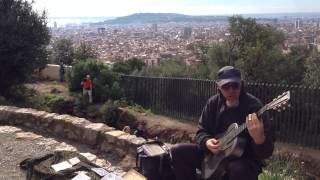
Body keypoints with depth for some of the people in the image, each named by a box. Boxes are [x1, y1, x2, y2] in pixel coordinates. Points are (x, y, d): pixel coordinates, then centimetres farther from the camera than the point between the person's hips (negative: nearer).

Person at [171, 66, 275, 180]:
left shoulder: (254, 106, -18)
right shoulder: (213, 103, -1)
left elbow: (267, 152, -23)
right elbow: (201, 131, 7)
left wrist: (259, 138, -47)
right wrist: (207, 142, -17)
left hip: (243, 160, -5)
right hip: (214, 154, 5)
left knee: (238, 170, -39)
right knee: (178, 151, -7)